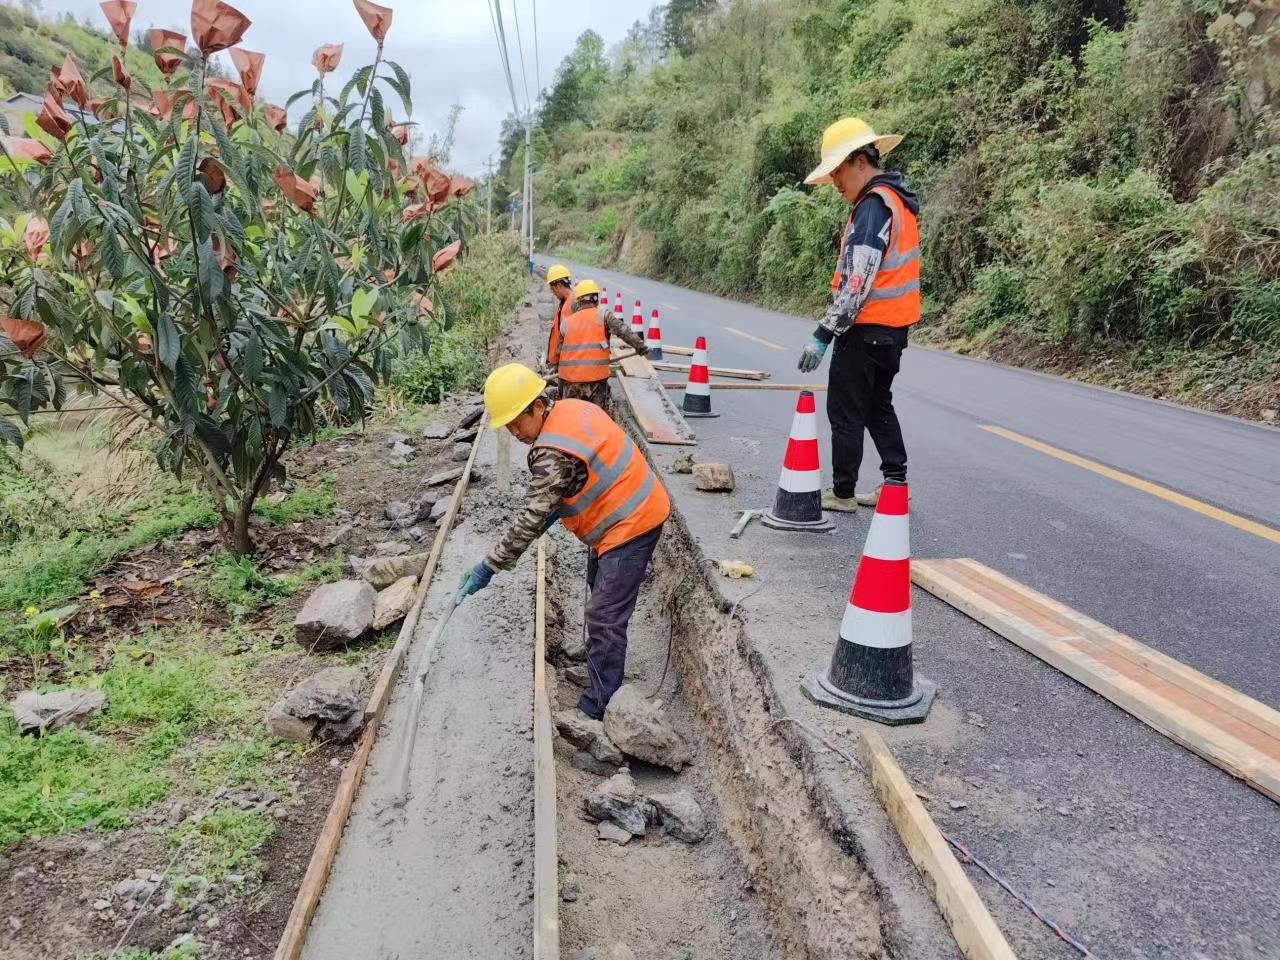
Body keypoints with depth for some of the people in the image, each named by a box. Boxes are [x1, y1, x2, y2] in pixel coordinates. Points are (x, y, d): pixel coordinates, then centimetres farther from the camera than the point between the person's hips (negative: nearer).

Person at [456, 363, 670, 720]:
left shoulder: (554, 455, -29)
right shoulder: (573, 408, 0)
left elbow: (530, 521, -28)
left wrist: (489, 567, -23)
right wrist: (560, 505, 4)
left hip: (630, 525, -11)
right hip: (634, 508, 11)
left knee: (605, 616, -10)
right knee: (600, 587, 28)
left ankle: (598, 707, -4)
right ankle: (597, 655, 48)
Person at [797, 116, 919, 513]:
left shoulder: (874, 205, -18)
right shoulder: (896, 200, 13)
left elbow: (856, 283, -24)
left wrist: (823, 335, -22)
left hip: (867, 329, -10)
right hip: (895, 327, 10)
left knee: (846, 412, 1)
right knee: (878, 405, 18)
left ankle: (842, 493, 9)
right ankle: (896, 484, 20)